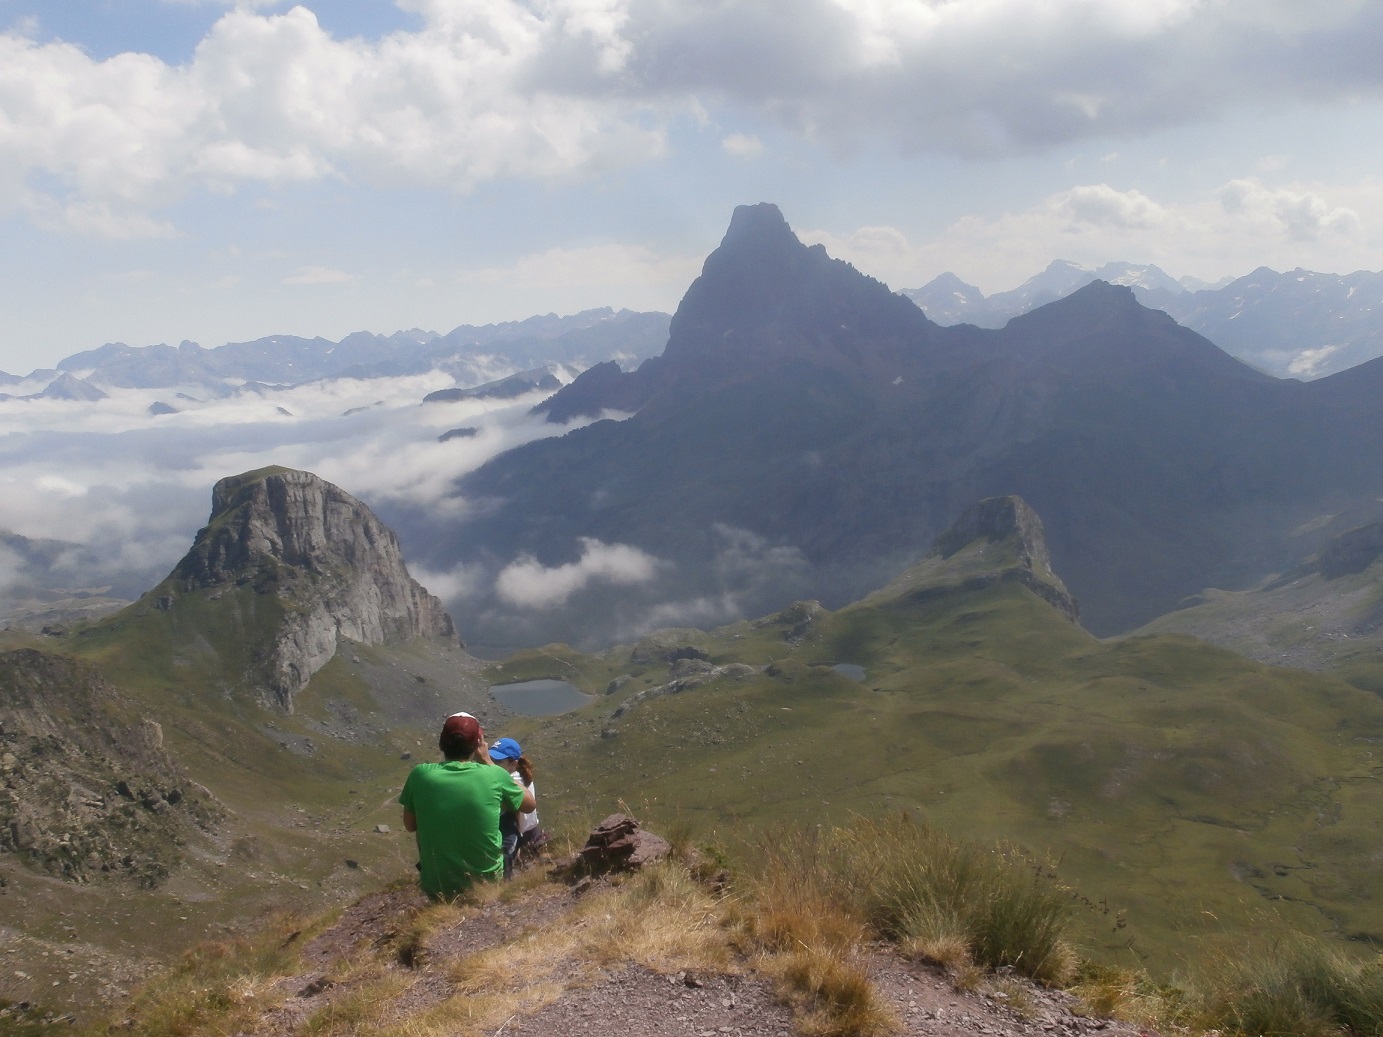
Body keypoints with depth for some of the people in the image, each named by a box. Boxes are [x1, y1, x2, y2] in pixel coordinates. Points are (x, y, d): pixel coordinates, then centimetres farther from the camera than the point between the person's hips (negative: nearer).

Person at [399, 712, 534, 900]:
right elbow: (530, 803, 3)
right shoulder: (494, 775, -16)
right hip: (486, 882, -1)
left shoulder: (420, 774, -14)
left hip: (437, 887, 1)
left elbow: (410, 825, 1)